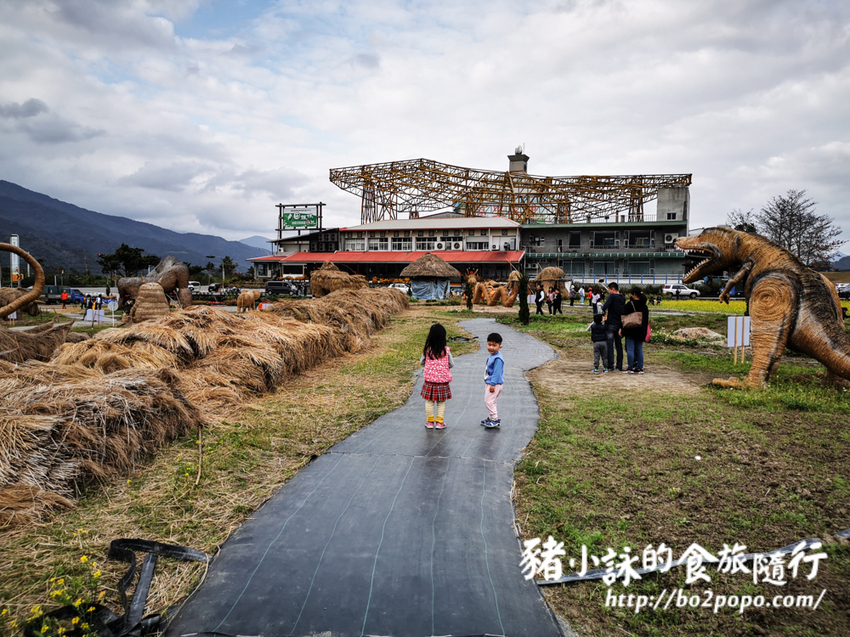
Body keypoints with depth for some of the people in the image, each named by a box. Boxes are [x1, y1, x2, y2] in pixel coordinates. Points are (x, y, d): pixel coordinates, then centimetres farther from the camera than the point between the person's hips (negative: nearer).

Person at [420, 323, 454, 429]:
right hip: (443, 381, -1)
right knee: (441, 402, 12)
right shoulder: (446, 351, -11)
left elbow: (421, 362, 3)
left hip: (429, 381, 1)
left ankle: (430, 421, 20)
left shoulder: (427, 350, -10)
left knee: (429, 402, 13)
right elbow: (451, 364, -2)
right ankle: (439, 422, 16)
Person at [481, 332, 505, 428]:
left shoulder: (497, 359, -23)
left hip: (495, 384, -10)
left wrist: (493, 384, -24)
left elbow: (496, 373, -24)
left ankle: (495, 420, 2)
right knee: (490, 401, 18)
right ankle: (491, 417, 30)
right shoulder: (491, 356, 9)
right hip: (489, 383, 10)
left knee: (489, 401, -6)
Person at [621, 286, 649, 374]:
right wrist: (644, 331, 21)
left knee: (630, 349, -2)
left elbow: (624, 316, -11)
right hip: (641, 331, 6)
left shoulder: (630, 304, -11)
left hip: (631, 330, -6)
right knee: (639, 349, 10)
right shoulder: (644, 306, 9)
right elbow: (646, 319, 15)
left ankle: (631, 368, -2)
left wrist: (621, 328, -4)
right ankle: (640, 368, 10)